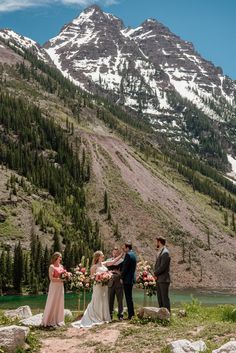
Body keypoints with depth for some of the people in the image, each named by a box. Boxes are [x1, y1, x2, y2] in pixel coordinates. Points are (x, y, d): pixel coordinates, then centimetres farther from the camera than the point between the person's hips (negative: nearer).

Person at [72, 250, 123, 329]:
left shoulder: (104, 264, 9)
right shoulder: (94, 266, -7)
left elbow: (113, 261, 6)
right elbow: (92, 276, -6)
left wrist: (121, 255, 1)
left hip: (105, 286, 6)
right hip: (98, 286, -6)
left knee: (104, 301, 9)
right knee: (98, 302, -2)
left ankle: (104, 317, 16)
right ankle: (96, 319, 4)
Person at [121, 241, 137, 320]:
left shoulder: (128, 255, -16)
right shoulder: (133, 254, 14)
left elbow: (125, 267, -18)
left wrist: (122, 277, -11)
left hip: (127, 279, -10)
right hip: (131, 278, 10)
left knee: (128, 297, -5)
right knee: (129, 297, 15)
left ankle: (130, 315, -1)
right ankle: (132, 313, 20)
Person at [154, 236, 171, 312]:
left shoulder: (165, 253, -16)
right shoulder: (160, 252, 15)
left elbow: (162, 267, -21)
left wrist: (155, 273, -8)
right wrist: (155, 273, 3)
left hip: (163, 280, -9)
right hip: (159, 279, 9)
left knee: (165, 298, -5)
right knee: (160, 298, 13)